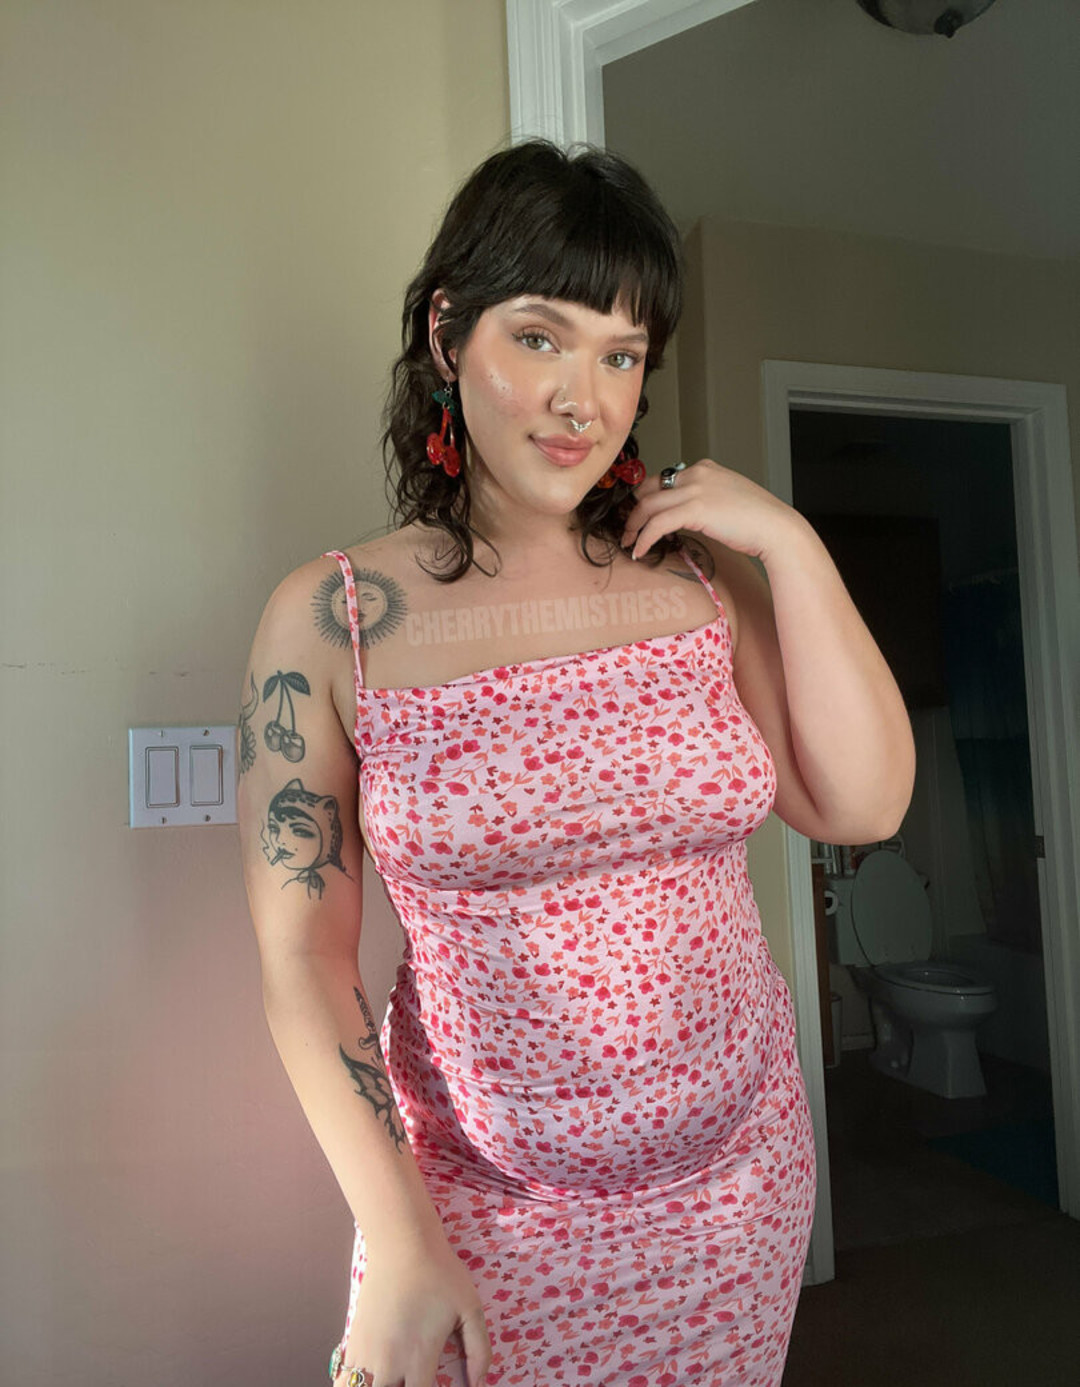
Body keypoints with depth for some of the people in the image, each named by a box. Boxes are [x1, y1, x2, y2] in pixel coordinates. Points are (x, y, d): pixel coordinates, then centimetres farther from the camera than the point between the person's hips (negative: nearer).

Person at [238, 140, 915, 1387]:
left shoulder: (699, 576, -4)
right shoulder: (328, 619, -11)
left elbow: (864, 806, -8)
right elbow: (303, 956, -10)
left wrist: (789, 545, -12)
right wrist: (400, 1244, -13)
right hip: (480, 1204, -2)